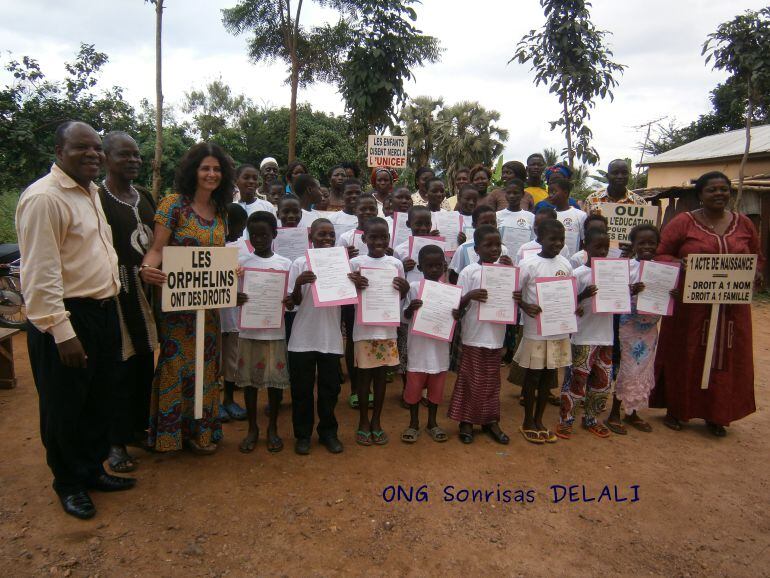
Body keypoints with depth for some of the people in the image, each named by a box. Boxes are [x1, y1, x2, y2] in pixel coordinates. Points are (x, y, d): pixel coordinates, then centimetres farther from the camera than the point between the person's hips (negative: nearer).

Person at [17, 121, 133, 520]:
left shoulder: (90, 192, 12)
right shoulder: (44, 198, -17)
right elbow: (41, 274, -22)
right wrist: (62, 332, -24)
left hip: (103, 311, 9)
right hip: (66, 319, -9)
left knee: (98, 401, 20)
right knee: (65, 408, 9)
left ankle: (92, 470, 38)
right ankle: (69, 484, 29)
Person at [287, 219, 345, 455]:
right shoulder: (300, 263, -3)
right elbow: (295, 302, -3)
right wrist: (298, 284, -24)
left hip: (331, 338, 2)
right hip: (303, 338, -1)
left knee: (330, 387, 11)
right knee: (302, 388, 7)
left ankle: (328, 431, 28)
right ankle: (302, 434, 24)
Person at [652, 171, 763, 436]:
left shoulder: (744, 224, 9)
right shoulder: (682, 222, -3)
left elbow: (758, 258, 18)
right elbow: (660, 255, -4)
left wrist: (756, 274, -3)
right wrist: (679, 264, -23)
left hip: (732, 307, 4)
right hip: (689, 306, -4)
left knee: (725, 359, 8)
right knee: (684, 357, 5)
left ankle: (716, 415, 25)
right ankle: (675, 409, 22)